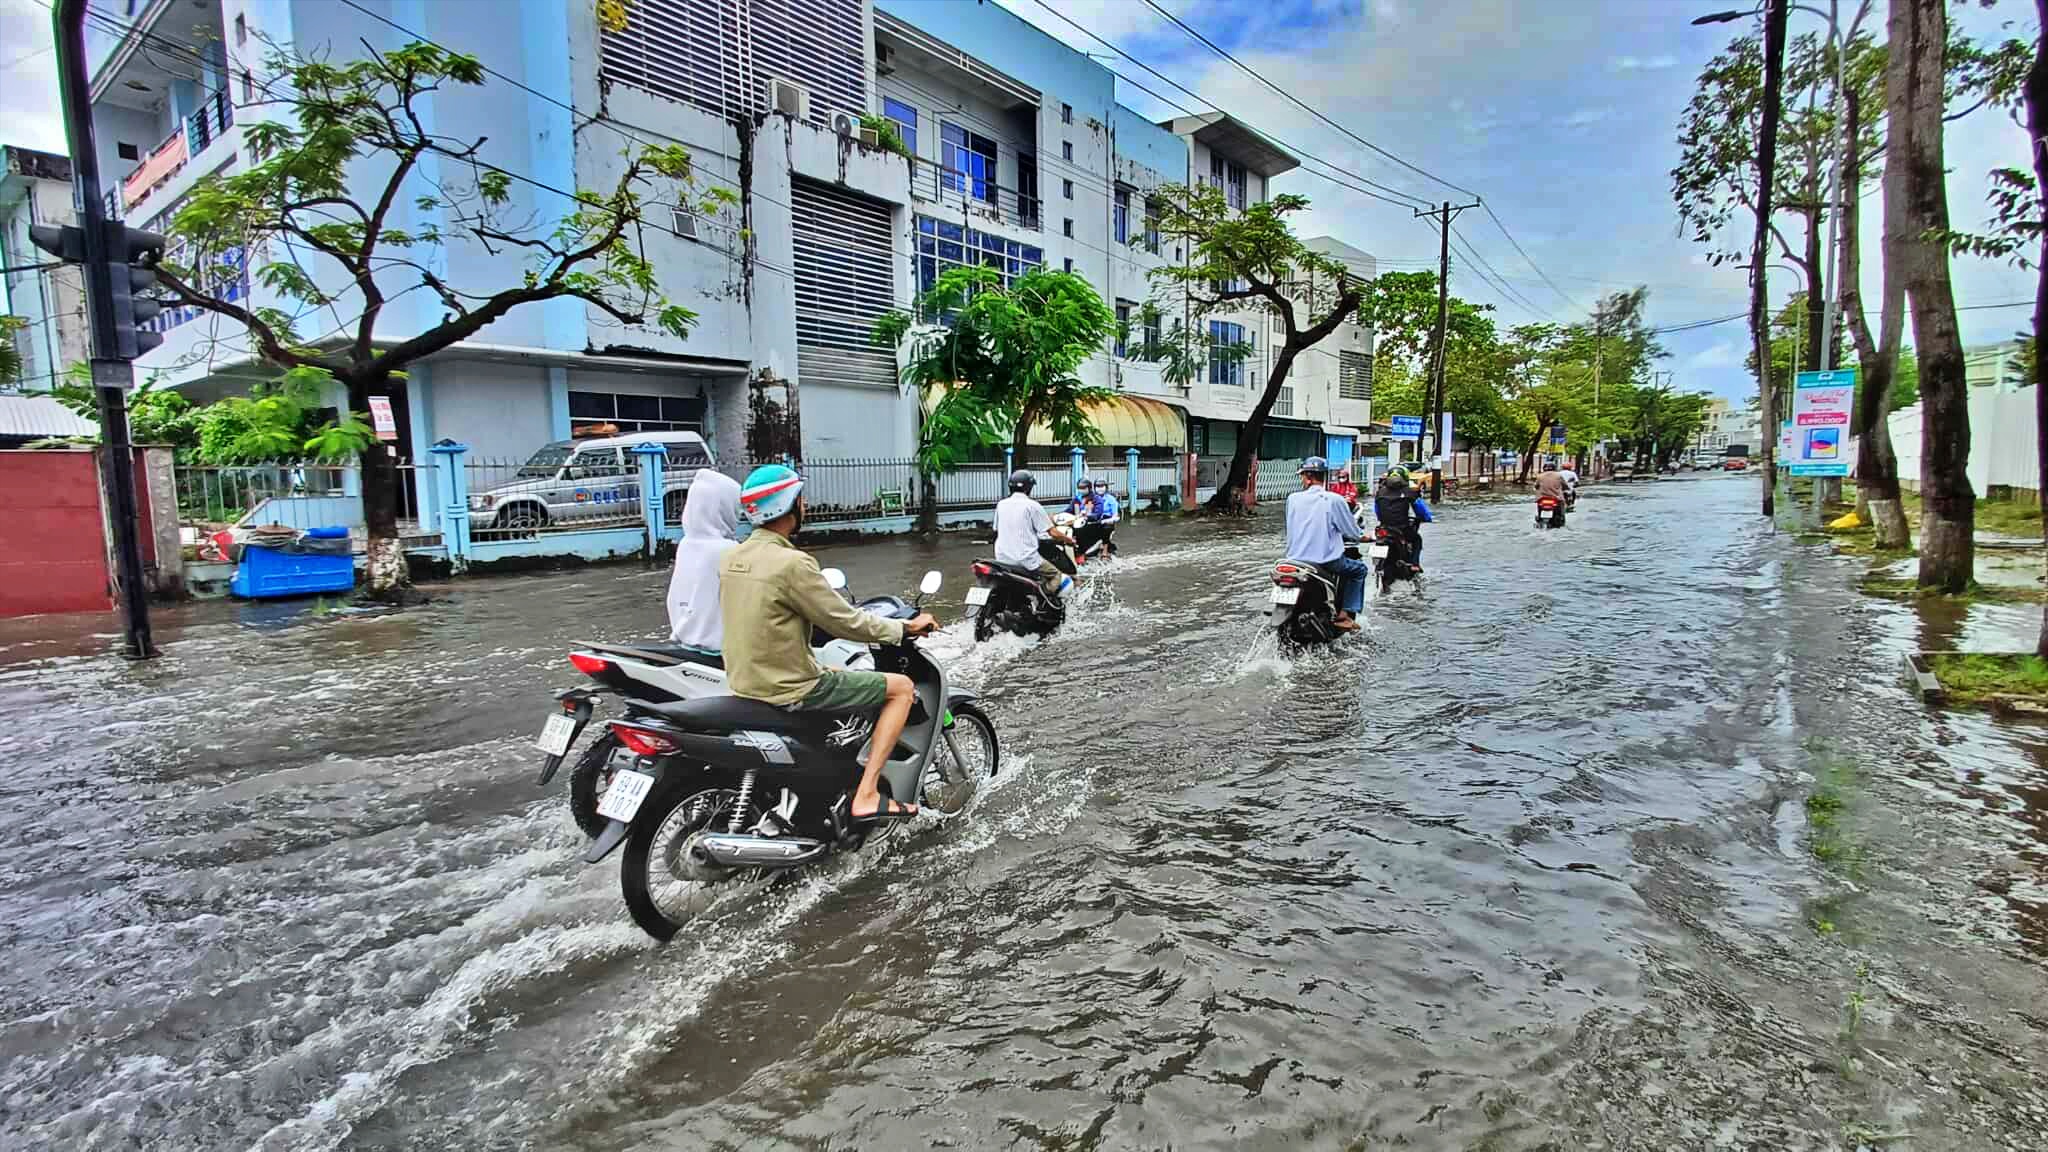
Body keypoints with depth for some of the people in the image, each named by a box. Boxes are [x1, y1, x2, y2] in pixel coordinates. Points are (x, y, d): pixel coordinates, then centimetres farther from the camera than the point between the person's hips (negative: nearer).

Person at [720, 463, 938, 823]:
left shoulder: (731, 559, 4)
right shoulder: (792, 563, -22)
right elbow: (845, 622, -17)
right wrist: (906, 628, -4)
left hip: (743, 683, 9)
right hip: (788, 691, -9)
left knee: (838, 672, 34)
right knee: (901, 687, 1)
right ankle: (866, 796, -3)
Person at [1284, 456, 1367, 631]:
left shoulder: (1292, 498, -1)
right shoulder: (1334, 499, -9)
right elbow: (1354, 534, -2)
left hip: (1296, 560, 4)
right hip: (1326, 562, -4)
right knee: (1359, 568, 22)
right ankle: (1345, 614, 10)